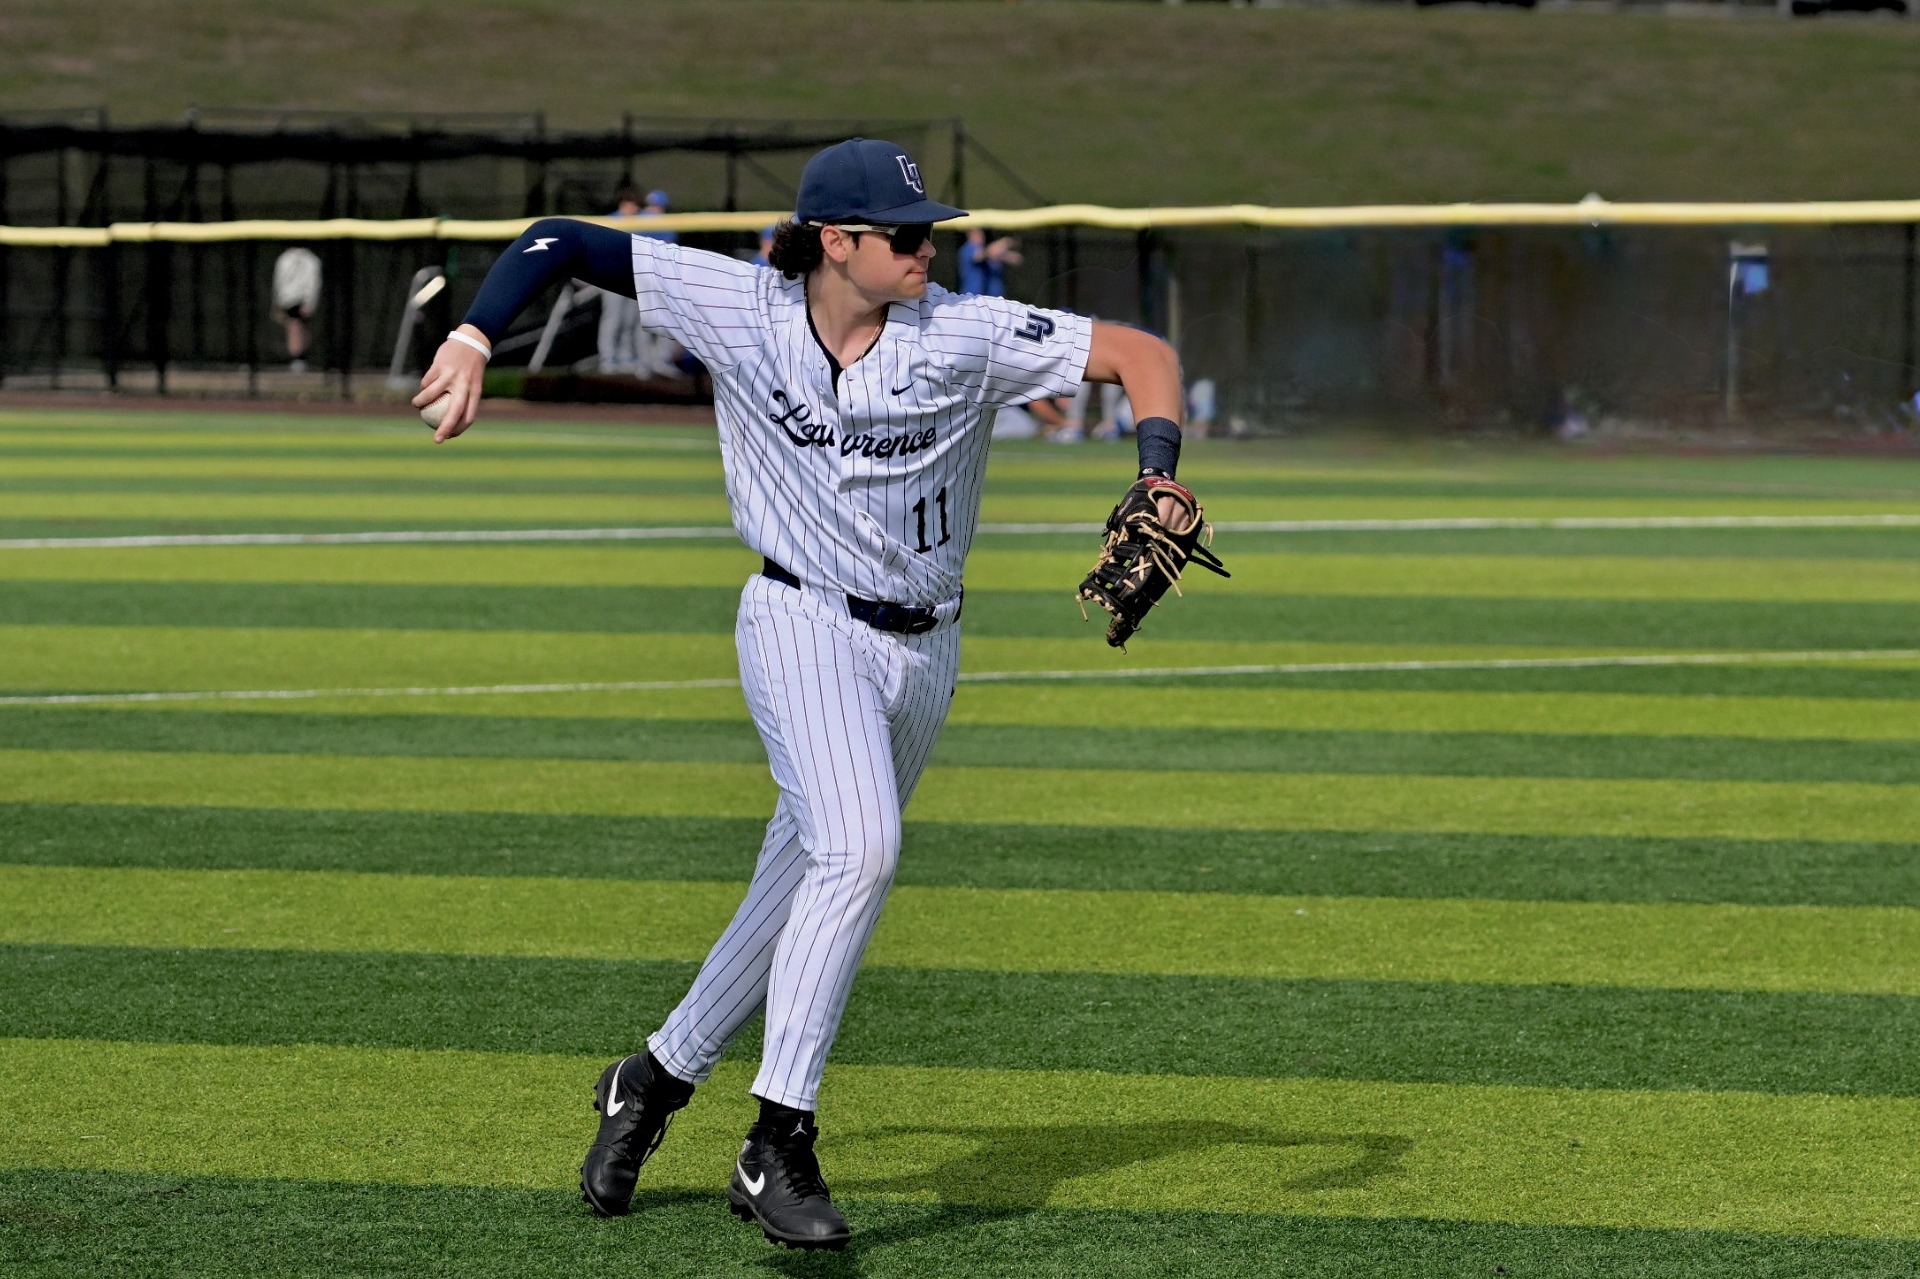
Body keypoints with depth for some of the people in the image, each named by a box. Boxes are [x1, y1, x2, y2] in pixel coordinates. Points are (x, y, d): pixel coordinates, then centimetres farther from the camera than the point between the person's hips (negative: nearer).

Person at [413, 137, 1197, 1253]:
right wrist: (475, 338, -22)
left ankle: (656, 1081, 32)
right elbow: (561, 242, -6)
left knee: (803, 892, 10)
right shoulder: (740, 308, -10)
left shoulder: (967, 334, -9)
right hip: (803, 624, -4)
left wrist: (1158, 474, -25)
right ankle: (779, 1148, -25)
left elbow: (1142, 353, -7)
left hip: (924, 650, 4)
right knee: (858, 849, -26)